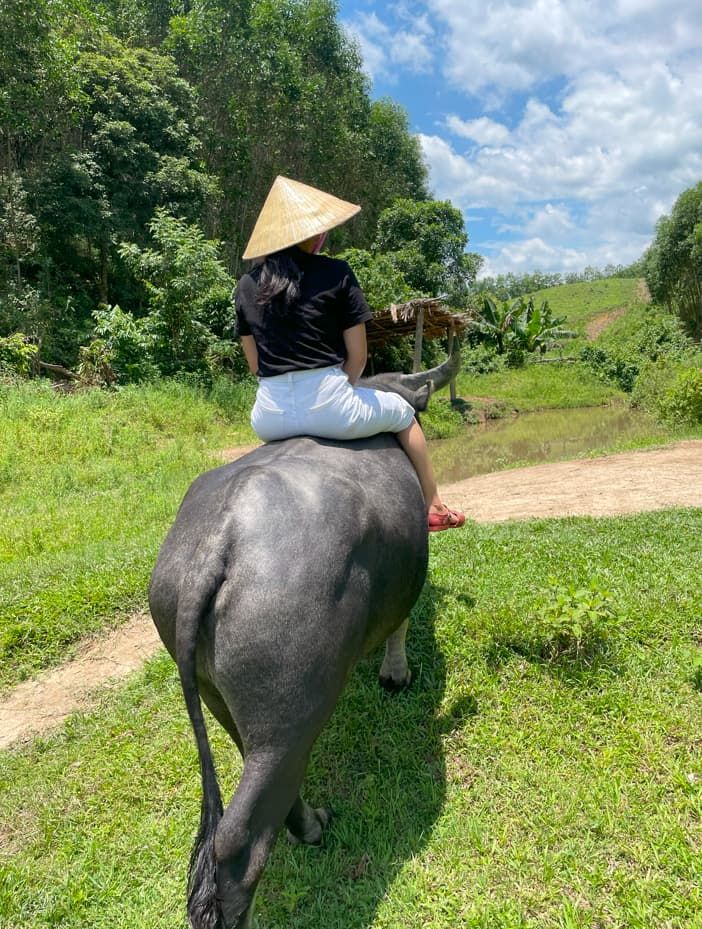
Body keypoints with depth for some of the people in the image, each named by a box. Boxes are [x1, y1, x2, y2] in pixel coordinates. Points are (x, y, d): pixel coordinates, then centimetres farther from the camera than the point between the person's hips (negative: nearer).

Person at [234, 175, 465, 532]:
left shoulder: (246, 286, 8)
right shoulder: (335, 273, -3)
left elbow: (255, 365, 12)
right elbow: (358, 355, -1)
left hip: (268, 418, 4)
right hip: (327, 407, -3)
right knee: (402, 413, 26)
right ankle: (433, 507, 33)